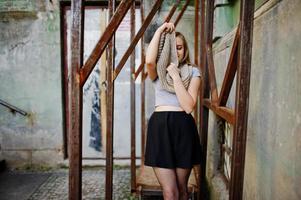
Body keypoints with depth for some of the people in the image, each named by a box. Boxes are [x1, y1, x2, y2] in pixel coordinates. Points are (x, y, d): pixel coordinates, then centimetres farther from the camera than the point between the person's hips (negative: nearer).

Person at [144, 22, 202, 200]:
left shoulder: (193, 72, 7)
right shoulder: (158, 71, 10)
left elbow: (189, 106, -7)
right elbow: (149, 61, -18)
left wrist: (175, 76, -9)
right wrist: (160, 31, -9)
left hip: (183, 127, 1)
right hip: (160, 127, 0)